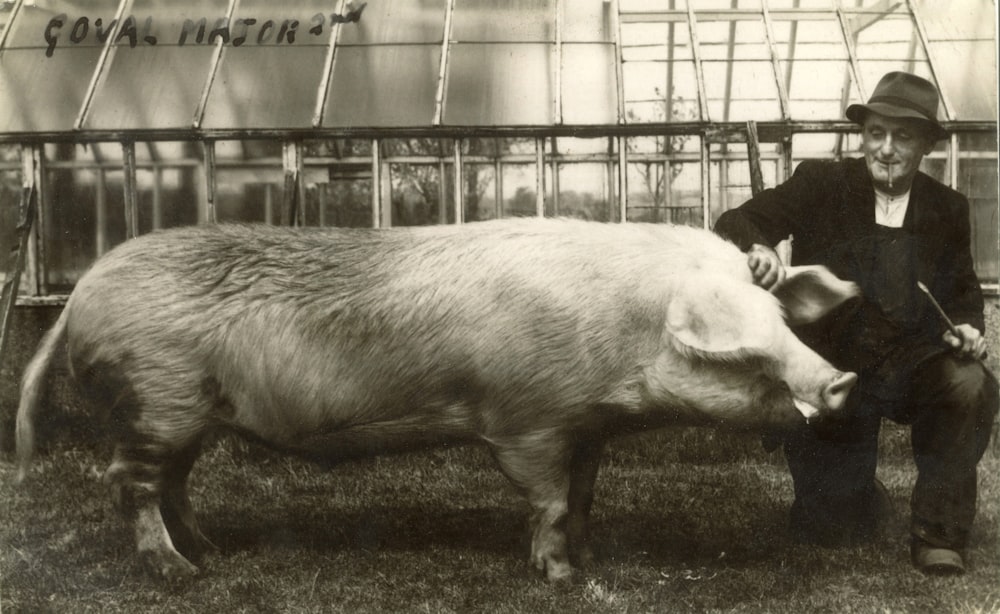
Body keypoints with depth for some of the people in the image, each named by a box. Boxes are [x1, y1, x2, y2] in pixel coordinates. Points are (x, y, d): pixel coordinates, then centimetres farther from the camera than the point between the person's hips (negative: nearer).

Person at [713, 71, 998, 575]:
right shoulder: (820, 184, -6)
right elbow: (736, 224, -11)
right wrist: (757, 249, -36)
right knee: (832, 533, -1)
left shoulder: (947, 209, 3)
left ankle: (938, 534, -14)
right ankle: (858, 496, 40)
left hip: (912, 364, 2)